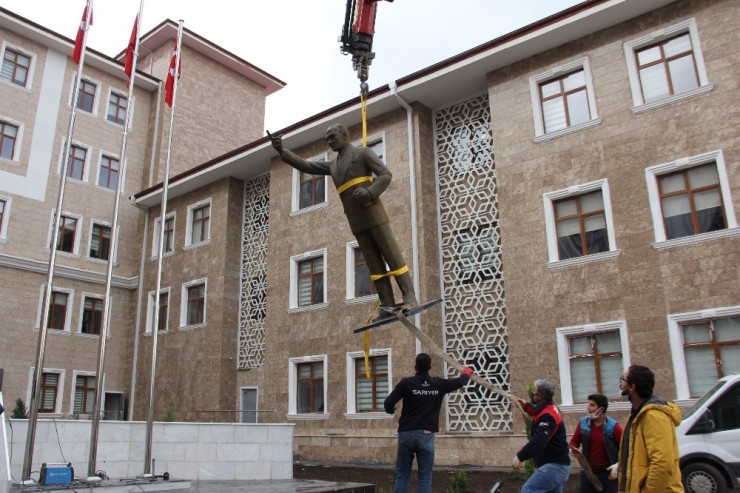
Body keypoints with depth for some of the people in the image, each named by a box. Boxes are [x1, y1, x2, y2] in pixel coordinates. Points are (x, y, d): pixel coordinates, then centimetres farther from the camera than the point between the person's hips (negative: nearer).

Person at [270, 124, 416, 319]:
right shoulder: (333, 165, 24)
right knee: (374, 263, 0)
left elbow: (386, 175, -5)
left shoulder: (364, 153, 5)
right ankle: (388, 305, -4)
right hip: (356, 222, 6)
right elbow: (306, 166, 18)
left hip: (373, 213, -6)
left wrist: (369, 192, -23)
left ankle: (409, 298, -7)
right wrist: (282, 151, 5)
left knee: (392, 255, -8)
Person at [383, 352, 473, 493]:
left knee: (402, 476, 8)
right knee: (425, 478, 6)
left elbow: (388, 403, -5)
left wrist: (391, 410, 20)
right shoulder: (439, 384, 2)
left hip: (406, 434, 0)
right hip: (426, 435, 1)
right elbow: (460, 382, 19)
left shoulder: (406, 383, -4)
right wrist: (467, 372, 42)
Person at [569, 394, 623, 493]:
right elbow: (574, 441, 9)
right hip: (588, 470, 4)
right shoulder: (583, 423, -2)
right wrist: (574, 450, -12)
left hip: (608, 471, -3)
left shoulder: (612, 426, -12)